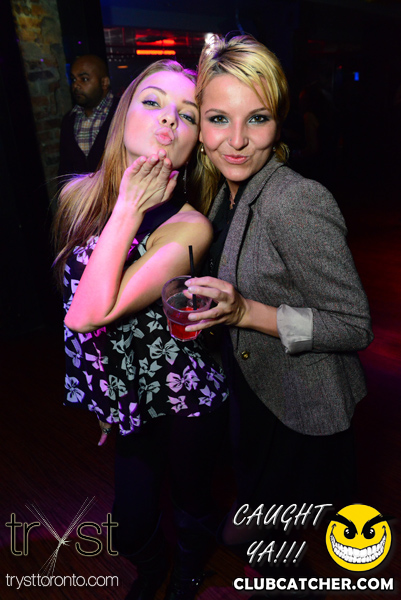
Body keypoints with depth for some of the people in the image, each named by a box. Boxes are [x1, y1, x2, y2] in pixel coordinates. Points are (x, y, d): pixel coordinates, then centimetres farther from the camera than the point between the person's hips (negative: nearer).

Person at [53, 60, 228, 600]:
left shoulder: (189, 226, -23)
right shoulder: (79, 195, -6)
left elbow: (90, 312, -33)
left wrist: (130, 208, -27)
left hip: (186, 402, -4)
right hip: (129, 399, 4)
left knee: (191, 508, 24)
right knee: (131, 528, 23)